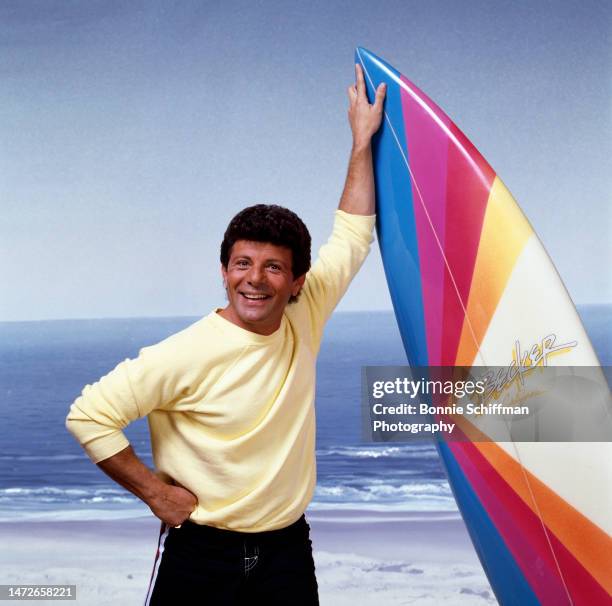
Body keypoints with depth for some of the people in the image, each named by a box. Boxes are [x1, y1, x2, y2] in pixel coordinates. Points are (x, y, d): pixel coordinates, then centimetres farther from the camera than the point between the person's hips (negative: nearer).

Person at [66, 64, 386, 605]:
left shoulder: (303, 322, -5)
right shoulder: (187, 354, -20)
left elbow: (352, 236, 6)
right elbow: (89, 415, -15)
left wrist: (362, 141, 8)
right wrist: (154, 491, -11)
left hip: (287, 549, 4)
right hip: (200, 554, -4)